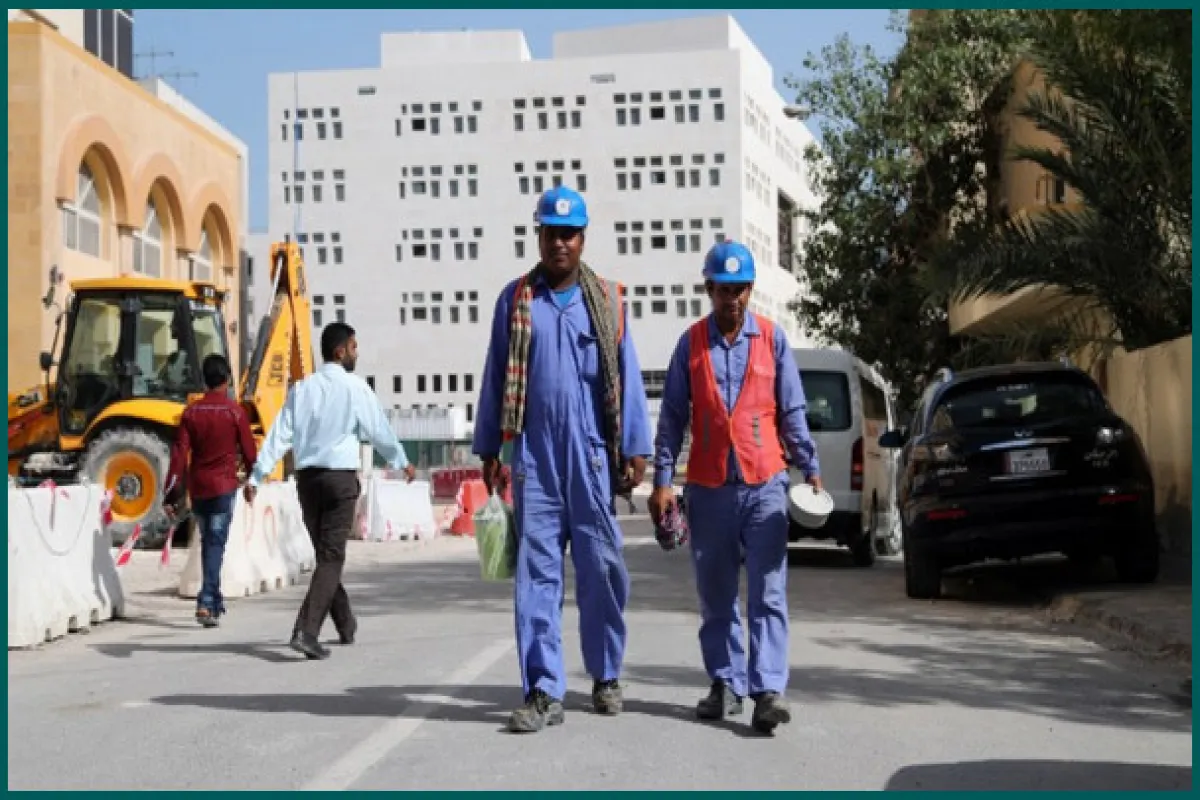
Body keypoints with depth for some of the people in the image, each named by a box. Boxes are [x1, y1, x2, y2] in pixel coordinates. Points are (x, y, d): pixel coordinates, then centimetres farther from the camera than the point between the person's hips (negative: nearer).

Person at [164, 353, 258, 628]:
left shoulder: (191, 411, 1)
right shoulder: (234, 411, -7)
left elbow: (179, 453, -3)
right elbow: (248, 450, -1)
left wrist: (172, 494, -2)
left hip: (197, 486, 4)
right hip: (224, 486, -4)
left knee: (207, 542, 17)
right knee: (216, 544, -4)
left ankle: (214, 599, 27)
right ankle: (206, 603, -16)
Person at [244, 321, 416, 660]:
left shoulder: (301, 388, 7)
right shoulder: (355, 387, -5)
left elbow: (280, 435, 2)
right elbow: (379, 431, 2)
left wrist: (256, 476, 0)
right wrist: (403, 463, 17)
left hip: (306, 478, 5)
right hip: (341, 477, -5)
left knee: (326, 553, 17)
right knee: (331, 557, -5)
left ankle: (346, 625, 29)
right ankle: (306, 631, -19)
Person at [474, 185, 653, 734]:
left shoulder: (606, 301, 7)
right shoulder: (515, 299, 9)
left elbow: (627, 379, 4)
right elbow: (496, 377, 10)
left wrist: (636, 449, -2)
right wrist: (487, 449, 7)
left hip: (592, 454, 0)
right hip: (534, 455, 1)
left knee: (602, 566, 3)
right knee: (536, 570, 0)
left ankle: (605, 677, 20)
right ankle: (543, 692, 3)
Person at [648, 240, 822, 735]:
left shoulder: (772, 338, 4)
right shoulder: (691, 342, 5)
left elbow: (792, 411, 6)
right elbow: (672, 417, 6)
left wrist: (811, 469, -3)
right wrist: (662, 481, -1)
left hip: (764, 486, -1)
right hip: (708, 488, 1)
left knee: (768, 595, -7)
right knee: (716, 597, 8)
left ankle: (768, 691, -10)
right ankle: (726, 683, 18)